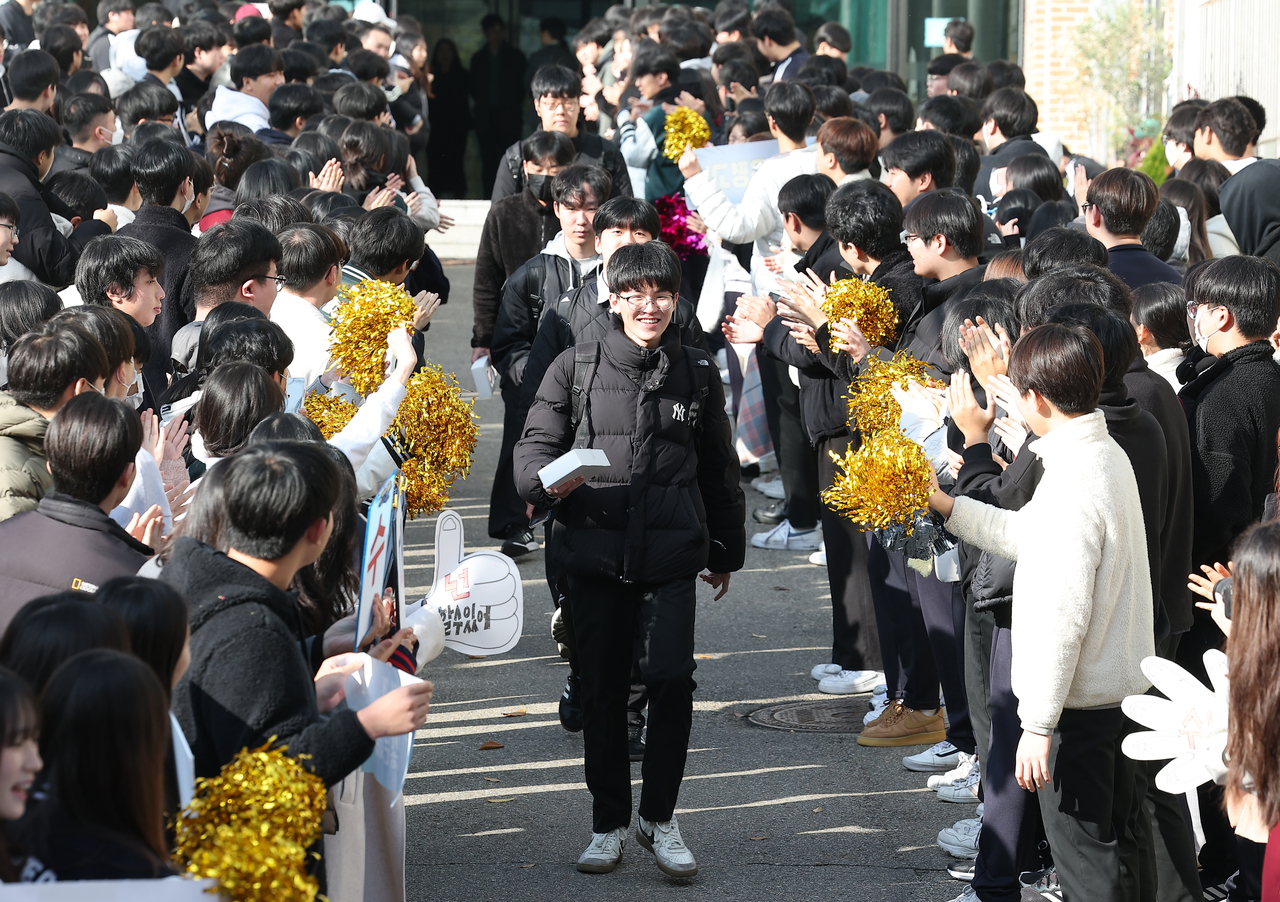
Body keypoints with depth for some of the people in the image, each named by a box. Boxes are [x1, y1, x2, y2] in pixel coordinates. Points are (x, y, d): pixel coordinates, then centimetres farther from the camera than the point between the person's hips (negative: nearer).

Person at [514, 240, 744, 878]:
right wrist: (548, 481, -21)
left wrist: (726, 552, 22)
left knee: (671, 677, -13)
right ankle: (609, 823, 20)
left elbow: (719, 469, 18)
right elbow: (534, 445, 2)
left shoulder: (696, 374, 8)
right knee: (602, 689, 6)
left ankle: (659, 818, 3)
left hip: (670, 559, 0)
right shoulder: (575, 369, 2)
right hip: (595, 555, 0)